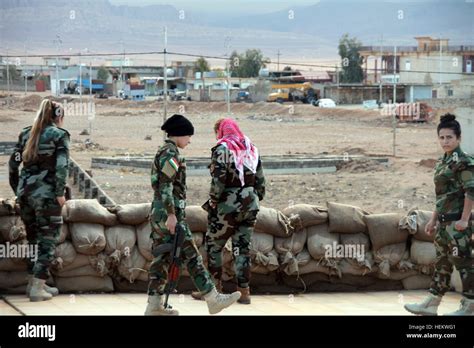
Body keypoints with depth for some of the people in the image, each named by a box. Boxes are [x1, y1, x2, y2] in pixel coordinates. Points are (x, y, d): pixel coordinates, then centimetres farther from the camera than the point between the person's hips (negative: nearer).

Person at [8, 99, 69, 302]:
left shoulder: (26, 134, 12)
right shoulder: (59, 135, -3)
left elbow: (13, 164, 10)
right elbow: (61, 166, -14)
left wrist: (17, 189, 17)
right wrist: (60, 193, -11)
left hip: (25, 191, 6)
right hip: (46, 193, -6)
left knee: (33, 238, 16)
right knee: (48, 240, 1)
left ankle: (34, 282, 21)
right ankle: (37, 288, -4)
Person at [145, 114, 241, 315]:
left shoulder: (163, 152, 19)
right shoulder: (170, 152, -12)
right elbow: (166, 185, -20)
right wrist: (171, 215, -23)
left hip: (159, 213, 10)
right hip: (167, 211, -10)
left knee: (162, 258, 8)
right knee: (191, 256, -8)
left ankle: (154, 306, 6)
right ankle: (213, 299, -6)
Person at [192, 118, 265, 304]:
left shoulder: (222, 148, -8)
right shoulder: (251, 149, 12)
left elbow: (218, 179, -16)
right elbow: (260, 180, 12)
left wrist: (213, 201, -9)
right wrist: (257, 198, 18)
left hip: (228, 205, -6)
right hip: (250, 206, 6)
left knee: (214, 245, 7)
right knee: (242, 247, 8)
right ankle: (244, 291, 6)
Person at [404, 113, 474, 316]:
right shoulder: (443, 162, 14)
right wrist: (434, 219, 21)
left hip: (457, 224, -9)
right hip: (444, 222, 9)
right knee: (442, 263, 13)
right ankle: (430, 305, 18)